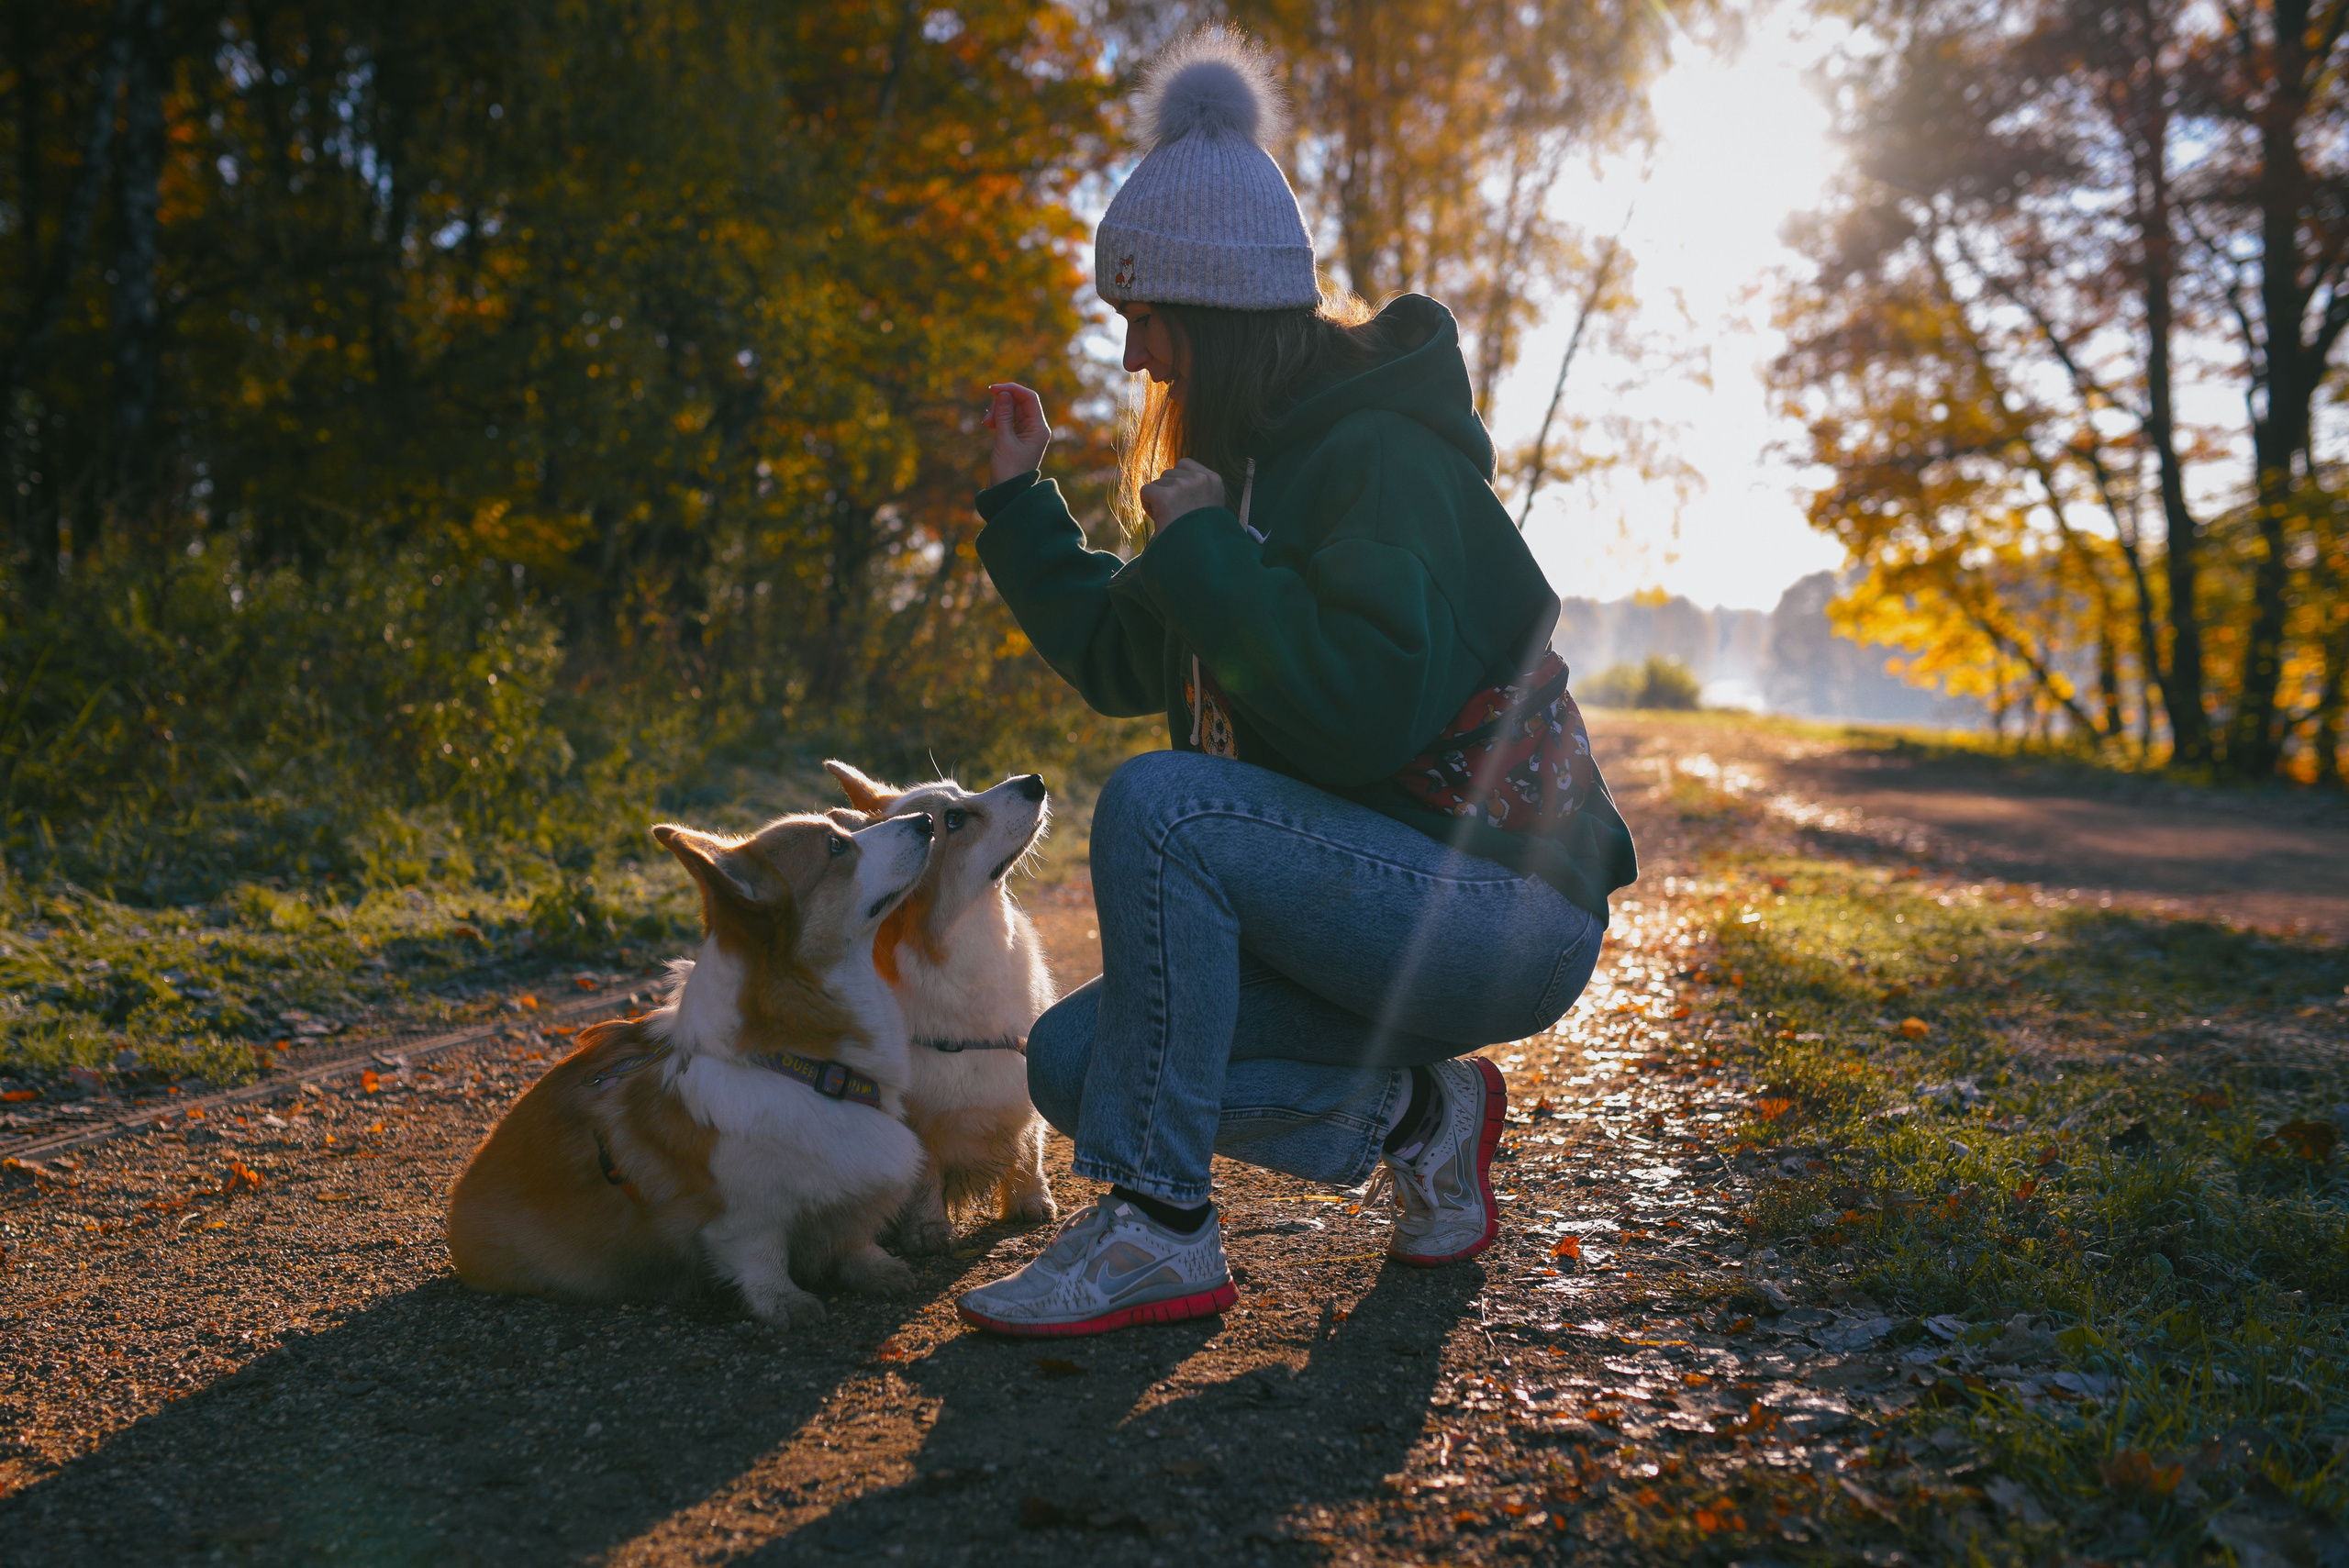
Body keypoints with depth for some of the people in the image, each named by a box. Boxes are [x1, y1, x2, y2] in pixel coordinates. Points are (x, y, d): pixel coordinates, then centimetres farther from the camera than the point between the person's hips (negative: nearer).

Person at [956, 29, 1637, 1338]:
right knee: (1077, 1066, -1)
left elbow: (1365, 709, -31)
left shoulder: (1384, 457, -16)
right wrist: (1022, 503, 16)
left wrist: (1202, 548, -22)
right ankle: (1412, 1107, 7)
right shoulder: (1255, 461, 12)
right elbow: (1120, 658, 22)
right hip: (1373, 902, 9)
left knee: (1160, 804, -28)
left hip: (1501, 915, -9)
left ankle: (1163, 1231, -20)